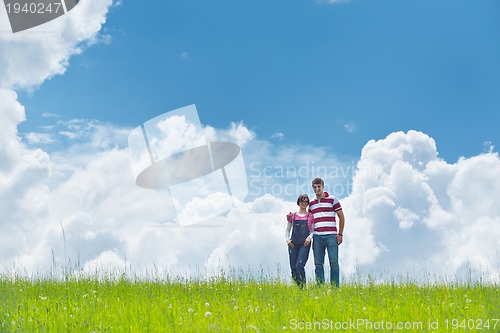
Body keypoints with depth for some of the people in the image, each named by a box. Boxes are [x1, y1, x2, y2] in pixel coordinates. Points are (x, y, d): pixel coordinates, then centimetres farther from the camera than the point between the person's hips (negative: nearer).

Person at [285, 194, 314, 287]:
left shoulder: (310, 216, 8)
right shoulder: (292, 216, 13)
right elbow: (287, 230, 18)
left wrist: (309, 237, -11)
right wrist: (287, 240, 2)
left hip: (305, 244, -3)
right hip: (293, 244, 3)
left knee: (299, 266, -20)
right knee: (293, 268, 0)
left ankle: (303, 286, -14)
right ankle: (298, 285, 14)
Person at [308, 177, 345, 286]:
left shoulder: (332, 200, 3)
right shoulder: (311, 203, 15)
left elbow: (341, 217, 4)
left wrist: (340, 234, -2)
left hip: (331, 236, -4)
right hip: (317, 237, 4)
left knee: (334, 263, -6)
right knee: (318, 264, 3)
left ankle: (335, 286, -3)